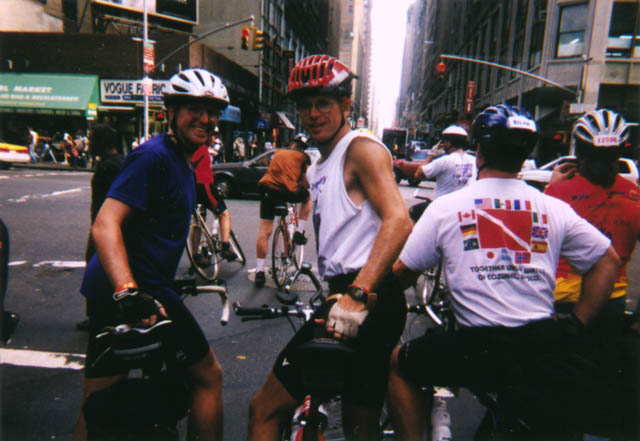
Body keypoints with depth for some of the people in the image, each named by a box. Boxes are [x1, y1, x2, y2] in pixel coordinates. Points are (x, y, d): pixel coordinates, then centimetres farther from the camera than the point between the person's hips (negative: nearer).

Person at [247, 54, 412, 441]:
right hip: (349, 297, 10)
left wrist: (358, 293, -31)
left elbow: (398, 221, -21)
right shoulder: (318, 169, 21)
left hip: (367, 299, -10)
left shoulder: (361, 148, -7)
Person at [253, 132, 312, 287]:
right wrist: (304, 188, 29)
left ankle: (259, 271, 7)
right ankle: (299, 232, 22)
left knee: (264, 232, 8)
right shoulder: (304, 157, 17)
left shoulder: (278, 153, 30)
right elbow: (306, 181, 6)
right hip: (288, 191, -3)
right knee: (308, 197, 30)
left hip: (268, 189, 3)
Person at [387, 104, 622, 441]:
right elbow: (609, 261, 13)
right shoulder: (556, 209, 5)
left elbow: (402, 273, 2)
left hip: (480, 349, -3)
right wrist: (577, 325, 16)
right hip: (549, 350, 4)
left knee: (399, 364, 19)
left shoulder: (445, 207, -3)